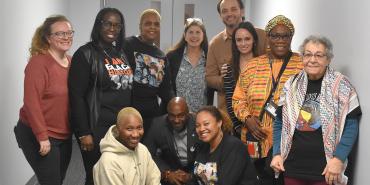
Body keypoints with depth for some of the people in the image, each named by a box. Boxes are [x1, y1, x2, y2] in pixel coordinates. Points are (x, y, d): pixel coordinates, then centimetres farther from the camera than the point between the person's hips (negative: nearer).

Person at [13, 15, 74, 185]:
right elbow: (31, 102, -20)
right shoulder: (38, 62, -16)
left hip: (64, 135, 7)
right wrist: (42, 136, -21)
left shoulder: (71, 62, 6)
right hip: (38, 136, -7)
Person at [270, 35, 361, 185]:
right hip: (292, 167, 3)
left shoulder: (341, 86, -4)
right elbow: (280, 122, 11)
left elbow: (351, 125, -6)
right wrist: (277, 153, 1)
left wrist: (338, 158, -15)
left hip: (325, 169, -3)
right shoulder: (291, 85, 6)